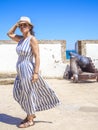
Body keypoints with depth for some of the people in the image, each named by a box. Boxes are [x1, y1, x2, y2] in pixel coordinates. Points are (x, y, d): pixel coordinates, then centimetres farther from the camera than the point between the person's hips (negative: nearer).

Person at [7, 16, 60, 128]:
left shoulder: (32, 39, -13)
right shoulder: (21, 38, 10)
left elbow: (37, 56, -18)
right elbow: (9, 34, 22)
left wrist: (36, 73, -22)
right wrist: (17, 24, 9)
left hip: (28, 70, -9)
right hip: (21, 71, 9)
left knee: (28, 94, 2)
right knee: (19, 94, 13)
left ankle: (30, 120, 18)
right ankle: (31, 114, 30)